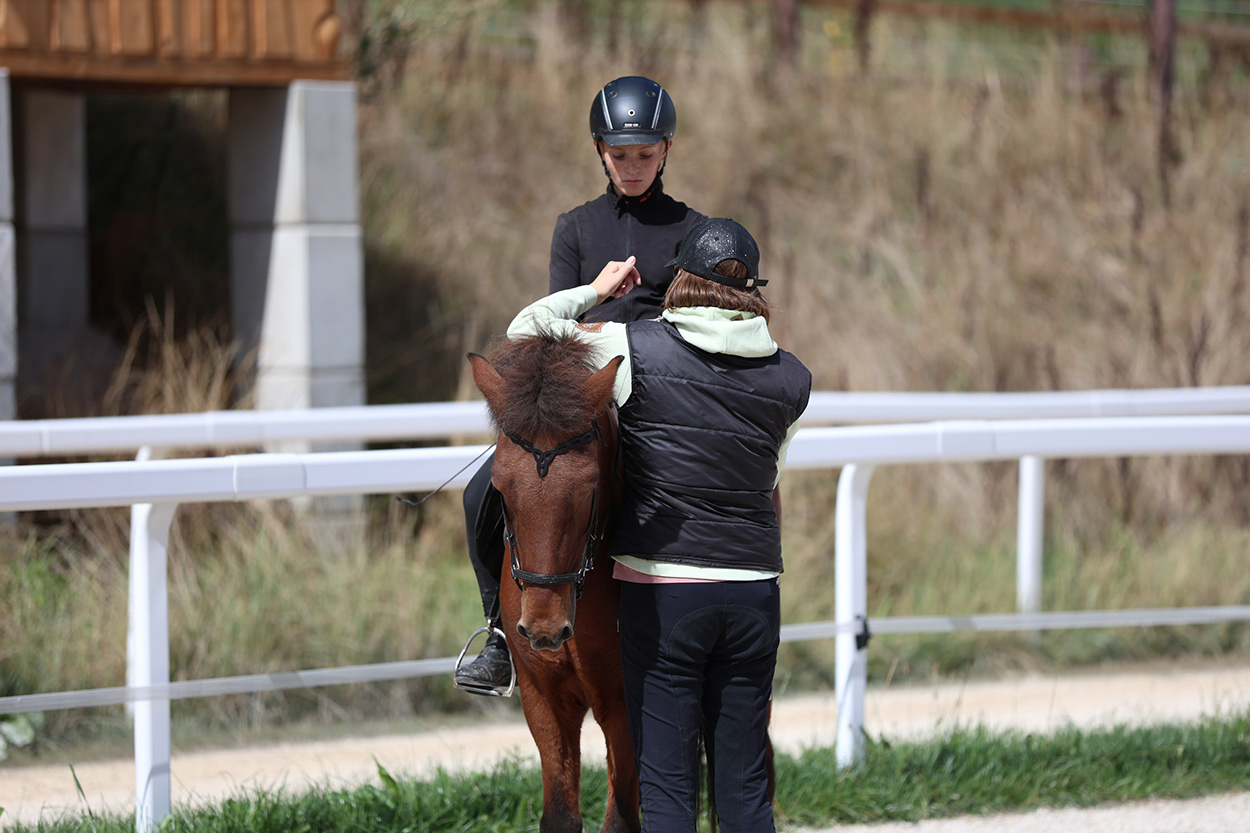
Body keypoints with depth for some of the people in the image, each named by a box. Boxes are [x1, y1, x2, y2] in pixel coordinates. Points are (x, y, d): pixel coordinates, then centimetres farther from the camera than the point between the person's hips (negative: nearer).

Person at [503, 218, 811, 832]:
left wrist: (595, 293, 17)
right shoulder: (790, 380, 4)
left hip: (658, 591, -3)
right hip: (756, 589, 3)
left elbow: (526, 330, 3)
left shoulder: (632, 349, -7)